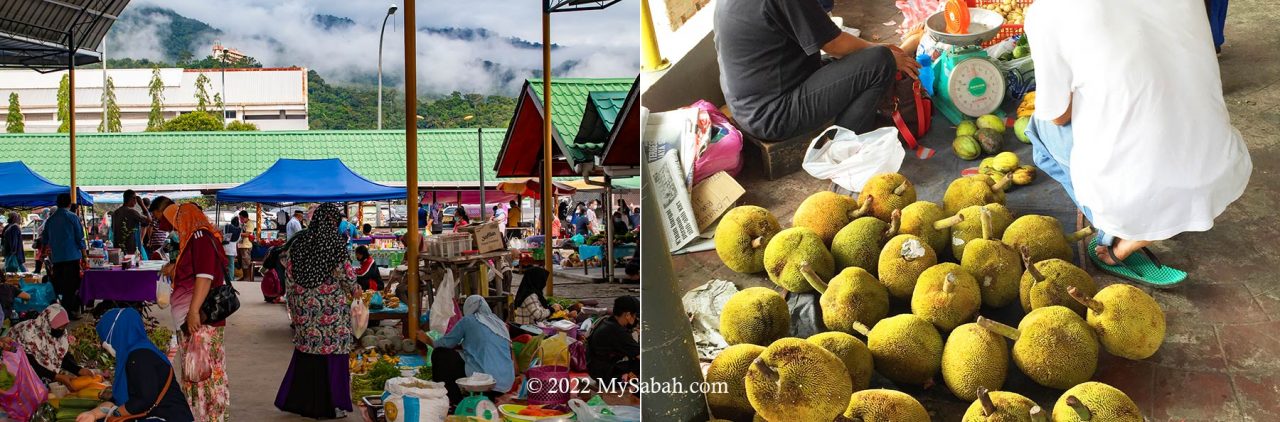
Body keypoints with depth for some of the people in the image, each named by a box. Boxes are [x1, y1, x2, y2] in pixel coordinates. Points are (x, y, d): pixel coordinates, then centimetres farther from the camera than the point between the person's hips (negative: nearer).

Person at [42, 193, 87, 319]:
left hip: (56, 258, 5)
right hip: (72, 257, -5)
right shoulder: (73, 217, -6)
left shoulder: (50, 219, 8)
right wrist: (84, 257, 0)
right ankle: (69, 311, -3)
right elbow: (80, 239, -7)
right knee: (72, 285, -1)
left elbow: (44, 239, 16)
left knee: (59, 286, 12)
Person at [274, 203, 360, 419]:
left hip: (304, 306, 5)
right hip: (332, 307, -5)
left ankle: (297, 400, 20)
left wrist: (293, 304, 16)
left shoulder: (300, 242, 7)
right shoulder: (336, 241, -9)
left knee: (306, 352, 14)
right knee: (332, 352, 1)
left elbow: (290, 274, 8)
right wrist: (355, 289, 9)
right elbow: (344, 273, -10)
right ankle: (331, 405, 4)